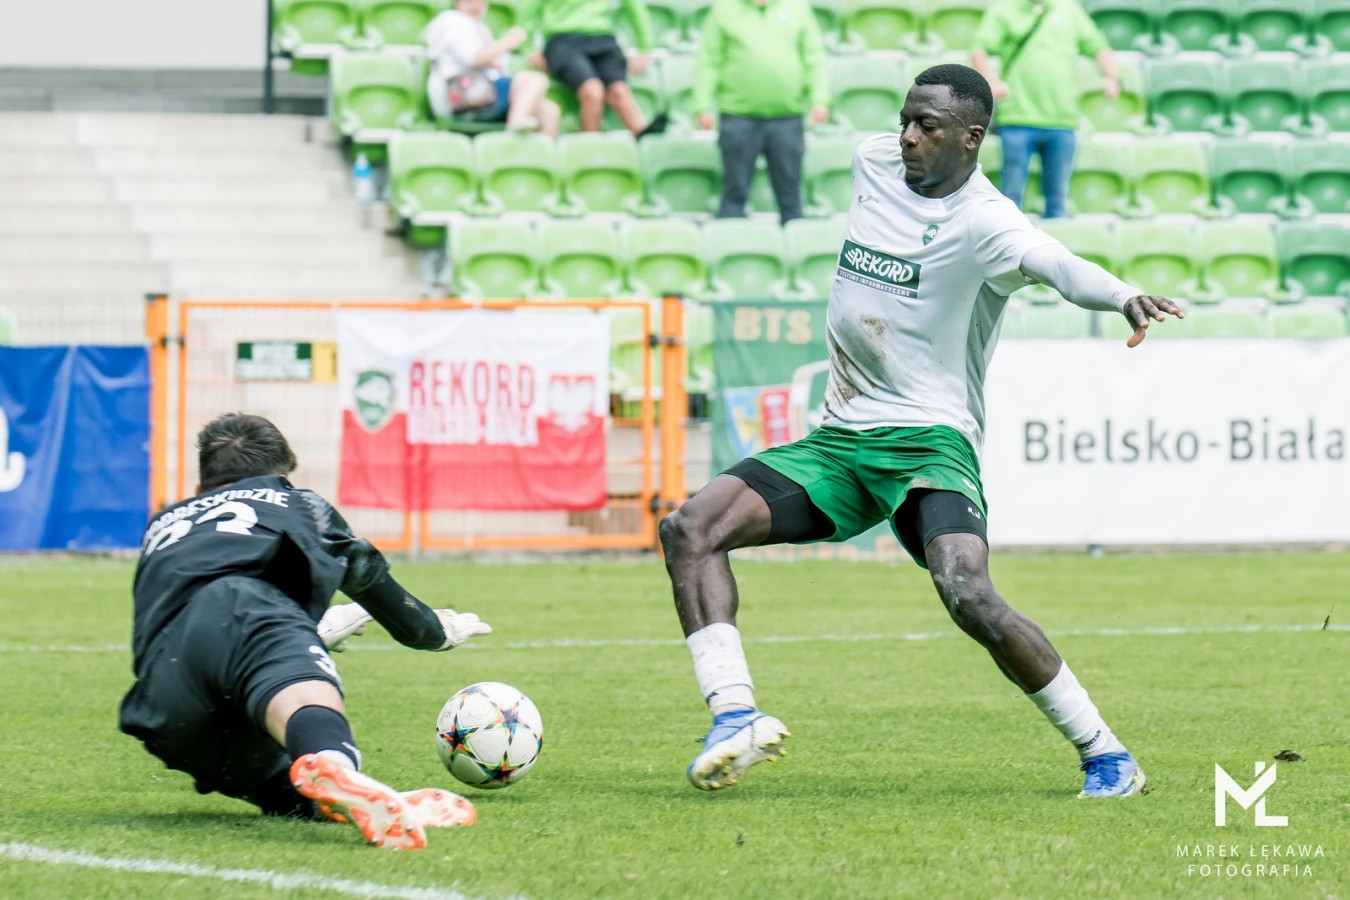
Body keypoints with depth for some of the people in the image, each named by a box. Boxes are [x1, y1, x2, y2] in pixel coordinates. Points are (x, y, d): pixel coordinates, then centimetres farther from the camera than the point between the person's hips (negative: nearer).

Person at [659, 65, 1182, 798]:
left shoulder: (984, 223, -15)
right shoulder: (874, 161, 6)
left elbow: (1055, 265, -34)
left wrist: (1122, 296, -55)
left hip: (929, 442, -7)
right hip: (836, 442, 7)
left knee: (968, 594, -29)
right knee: (690, 528, -10)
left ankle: (1103, 753, -13)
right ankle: (736, 716, -15)